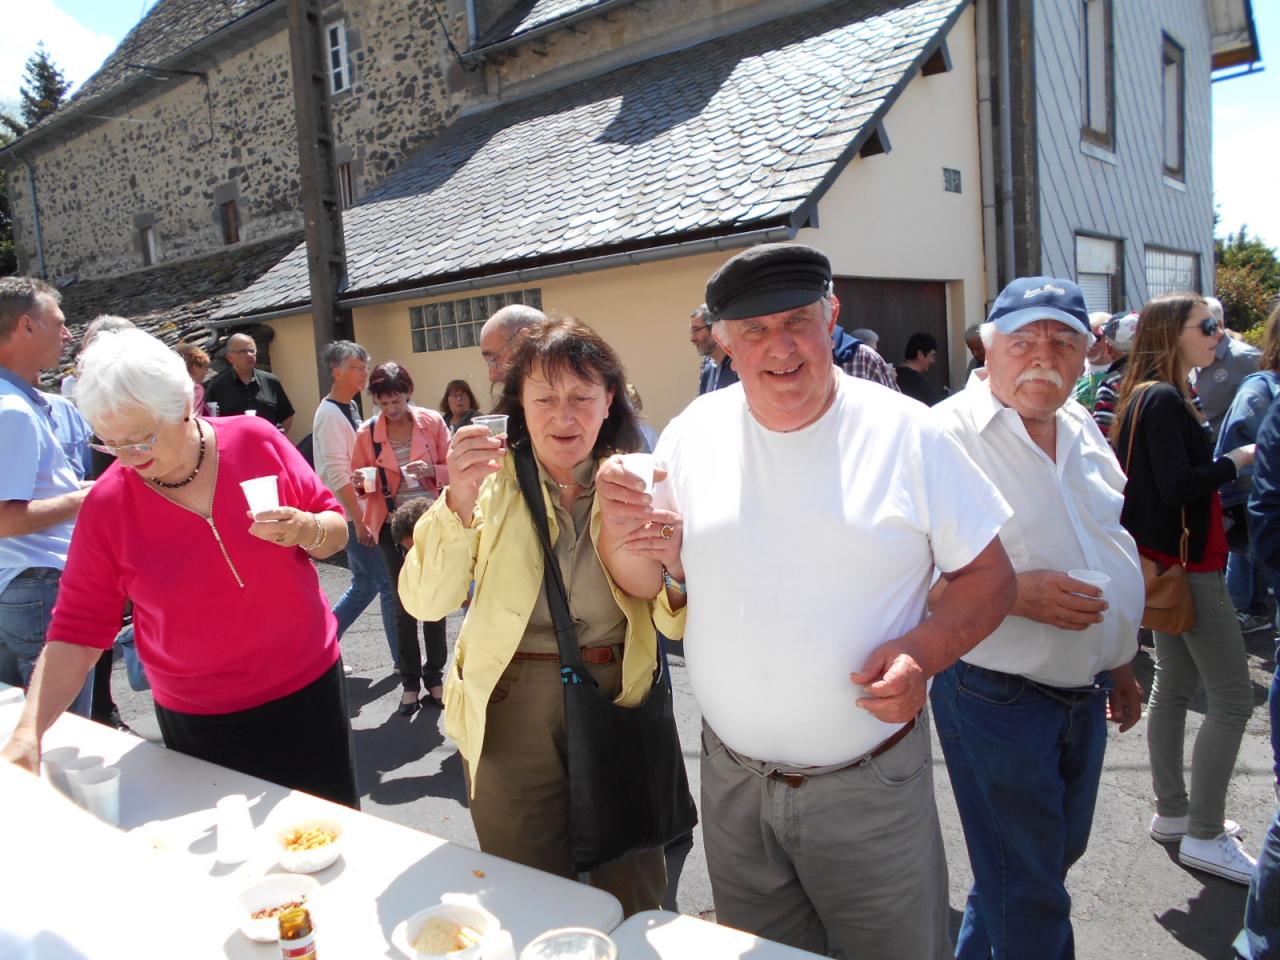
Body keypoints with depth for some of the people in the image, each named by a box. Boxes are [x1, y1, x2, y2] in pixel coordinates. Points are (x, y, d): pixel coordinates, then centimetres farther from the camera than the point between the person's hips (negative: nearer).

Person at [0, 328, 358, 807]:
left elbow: (336, 532, -2)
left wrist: (306, 530, -23)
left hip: (308, 685, 1)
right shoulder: (106, 504, -10)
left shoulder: (256, 440, -10)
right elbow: (76, 630, -6)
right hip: (198, 722, 0)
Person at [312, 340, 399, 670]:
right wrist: (359, 521, -21)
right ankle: (404, 661, 8)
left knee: (364, 585, 15)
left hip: (359, 512, 9)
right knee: (390, 586, -3)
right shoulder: (330, 413, -14)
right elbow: (336, 473, -20)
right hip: (350, 515, -9)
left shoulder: (350, 408, 14)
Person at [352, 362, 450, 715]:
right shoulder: (367, 433, -2)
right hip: (393, 525, 0)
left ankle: (434, 677, 22)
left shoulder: (432, 422, -3)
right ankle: (410, 683, 17)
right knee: (404, 605, 4)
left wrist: (432, 470, -19)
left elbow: (454, 468, 1)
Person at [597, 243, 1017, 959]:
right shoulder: (695, 432, -2)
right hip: (732, 782, 3)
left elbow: (990, 576, -3)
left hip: (869, 789, -2)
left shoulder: (905, 432, -10)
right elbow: (645, 584, 5)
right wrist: (623, 529, -17)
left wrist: (925, 651, -21)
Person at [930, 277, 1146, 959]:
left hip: (1087, 696, 8)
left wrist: (1120, 665, 21)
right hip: (999, 699, -8)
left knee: (1057, 853, 24)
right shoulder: (947, 434, -17)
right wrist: (1014, 594, -28)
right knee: (1029, 900, 5)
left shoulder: (1082, 430, 8)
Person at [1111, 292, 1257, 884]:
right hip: (1187, 564, -10)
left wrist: (1219, 464, 3)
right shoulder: (1164, 400, -17)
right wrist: (1237, 461, -12)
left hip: (1171, 563, 10)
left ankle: (1172, 813, 28)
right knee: (1232, 697, -3)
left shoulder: (1153, 397, 13)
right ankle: (1204, 836, 6)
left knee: (1175, 686, 16)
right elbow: (1178, 487, -25)